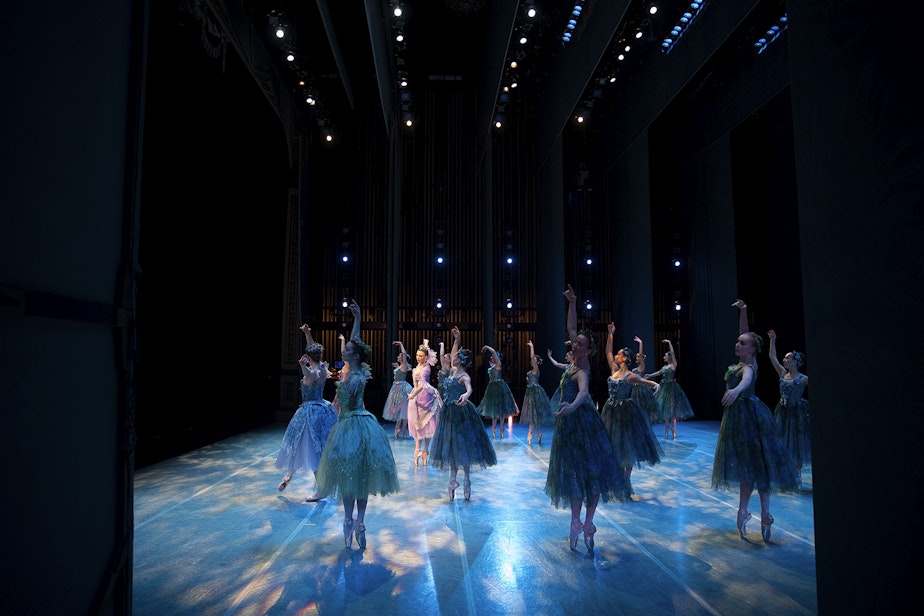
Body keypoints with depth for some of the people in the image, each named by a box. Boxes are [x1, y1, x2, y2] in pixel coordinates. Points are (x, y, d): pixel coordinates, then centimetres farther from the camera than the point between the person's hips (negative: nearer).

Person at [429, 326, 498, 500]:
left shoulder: (464, 376, -17)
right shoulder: (453, 371, 6)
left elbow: (469, 388, -40)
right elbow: (453, 354, 22)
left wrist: (466, 394, -61)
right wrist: (456, 340, 17)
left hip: (461, 413, -8)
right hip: (450, 413, 8)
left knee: (463, 446, -1)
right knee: (451, 446, 11)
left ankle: (466, 479, 11)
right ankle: (453, 478, 20)